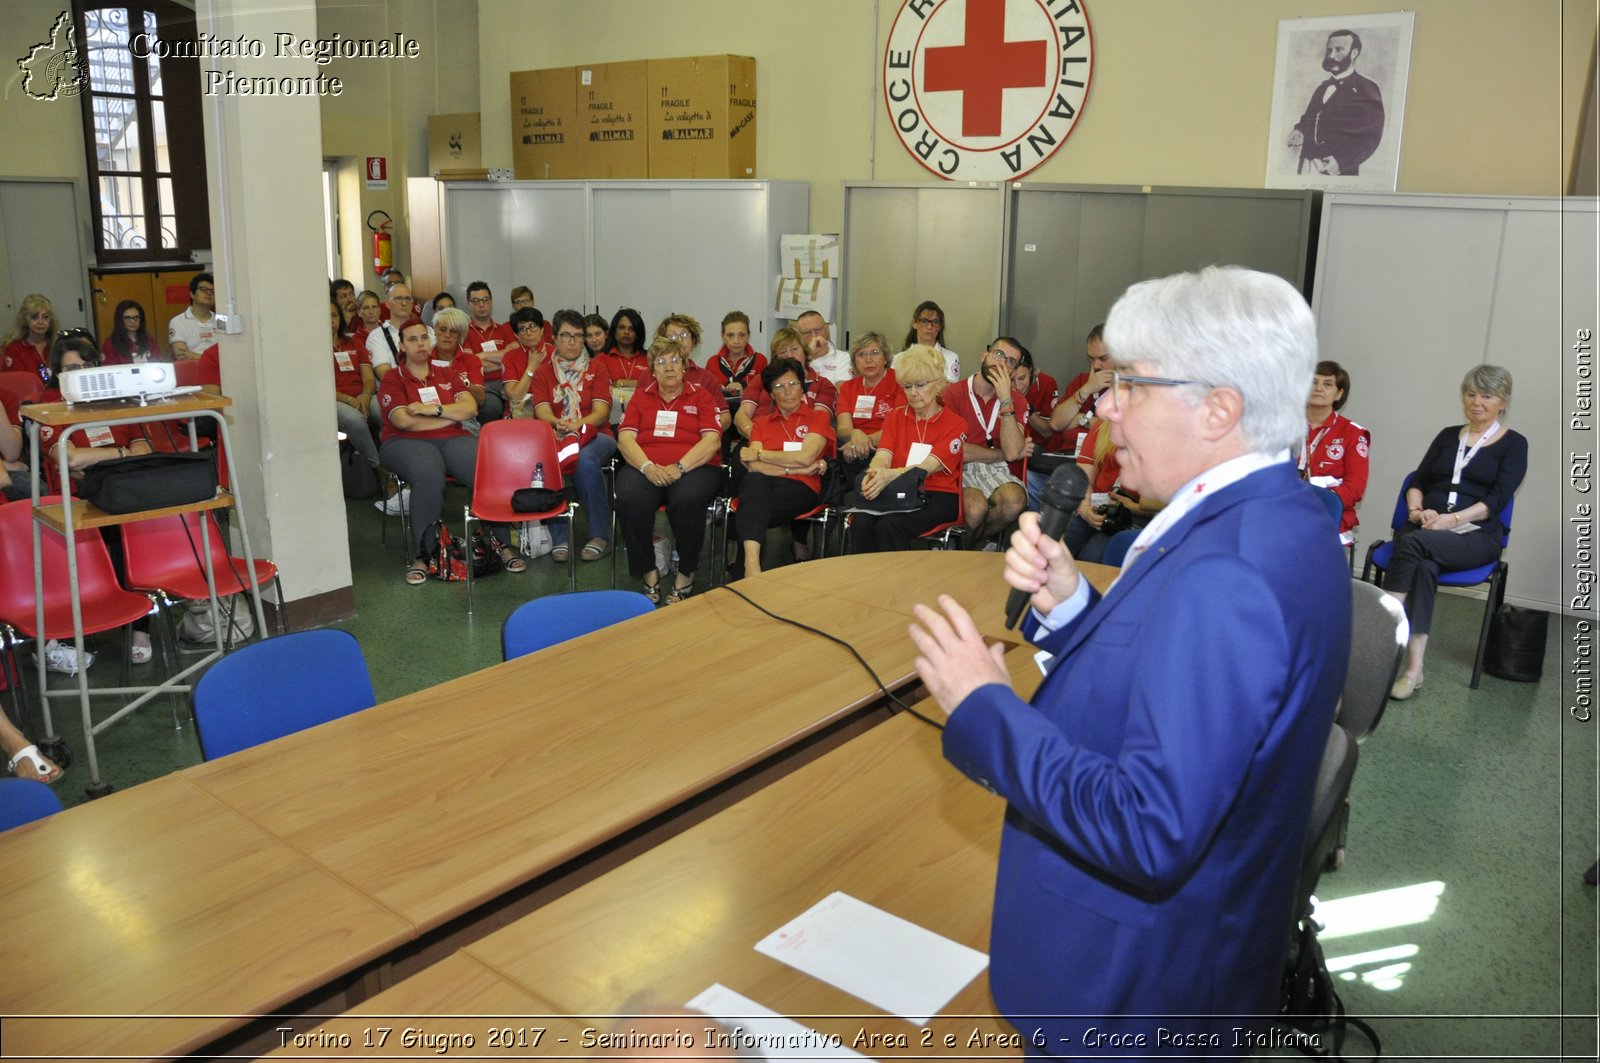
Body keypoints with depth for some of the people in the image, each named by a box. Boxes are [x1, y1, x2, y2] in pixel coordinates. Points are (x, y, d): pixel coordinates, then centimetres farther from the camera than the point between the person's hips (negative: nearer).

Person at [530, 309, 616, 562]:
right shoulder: (544, 371, 14)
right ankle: (558, 537, -25)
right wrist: (557, 423, -24)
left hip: (594, 434, -1)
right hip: (555, 435, 1)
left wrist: (578, 423, -23)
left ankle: (600, 535, -24)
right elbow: (541, 410, 0)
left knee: (585, 460, -37)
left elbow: (601, 411, -2)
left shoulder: (596, 368, 11)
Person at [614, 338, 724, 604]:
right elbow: (625, 438, 7)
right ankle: (648, 572, -12)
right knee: (629, 499, -33)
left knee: (687, 500, -37)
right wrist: (648, 467, -13)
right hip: (644, 466, 2)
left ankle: (686, 573, -12)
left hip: (694, 466, -2)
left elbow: (712, 440, 0)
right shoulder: (641, 395, 19)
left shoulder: (701, 396, 13)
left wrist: (678, 468, -16)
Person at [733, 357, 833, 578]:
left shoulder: (819, 417, 15)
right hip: (762, 486, 2)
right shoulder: (761, 422, 23)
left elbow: (804, 457, -3)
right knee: (755, 481, -39)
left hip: (801, 488, -2)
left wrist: (757, 454, 3)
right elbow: (753, 468, 5)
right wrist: (795, 469, -6)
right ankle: (752, 566, -55)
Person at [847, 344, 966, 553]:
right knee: (861, 521, -30)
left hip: (937, 496, -3)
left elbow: (928, 466, -14)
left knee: (890, 525, -34)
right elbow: (883, 455, -2)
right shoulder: (895, 416, 15)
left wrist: (891, 475, -34)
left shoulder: (955, 424, 2)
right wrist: (874, 475, -28)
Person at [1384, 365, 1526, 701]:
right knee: (1423, 566, -34)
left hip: (1475, 536, -3)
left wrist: (1452, 519, -19)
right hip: (1425, 528, 3)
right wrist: (1417, 509, -8)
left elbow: (1498, 499, -5)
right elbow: (1417, 482, 14)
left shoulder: (1513, 443, 7)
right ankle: (1413, 669, -42)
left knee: (1414, 542, -36)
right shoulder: (1448, 436, 19)